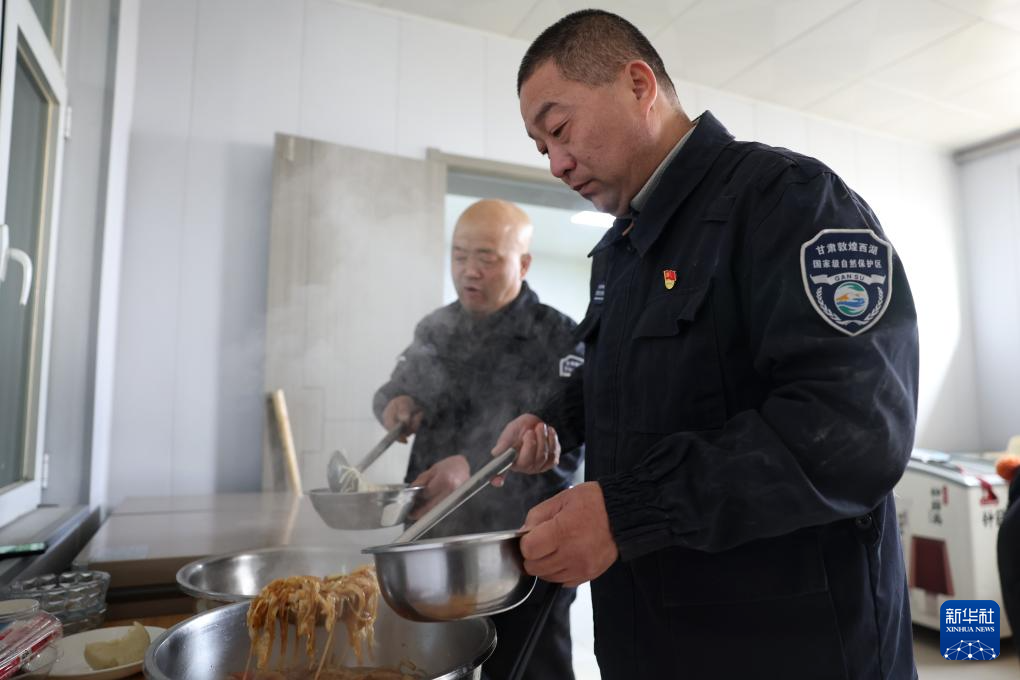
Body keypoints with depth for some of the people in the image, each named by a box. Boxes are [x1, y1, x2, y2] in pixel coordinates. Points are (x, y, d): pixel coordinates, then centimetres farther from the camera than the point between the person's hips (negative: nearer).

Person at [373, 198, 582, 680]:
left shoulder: (559, 339, -10)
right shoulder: (435, 329, 8)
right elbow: (398, 387, 18)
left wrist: (476, 467, -29)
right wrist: (395, 402, -5)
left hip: (524, 554, -5)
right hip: (435, 542, 6)